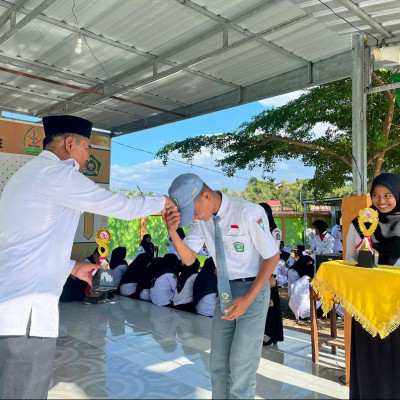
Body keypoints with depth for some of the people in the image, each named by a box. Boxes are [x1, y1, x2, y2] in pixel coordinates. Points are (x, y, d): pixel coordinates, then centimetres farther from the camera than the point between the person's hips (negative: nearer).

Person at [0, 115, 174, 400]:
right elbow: (122, 206, -6)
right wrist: (162, 202, 11)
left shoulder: (29, 174, 19)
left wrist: (72, 266, 26)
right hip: (25, 313, -10)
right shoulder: (58, 174, -11)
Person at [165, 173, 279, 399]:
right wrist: (173, 231, -23)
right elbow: (189, 258, -3)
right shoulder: (201, 219, -4)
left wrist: (248, 298, -19)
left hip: (253, 290, -5)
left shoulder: (248, 213, -22)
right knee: (218, 363, 14)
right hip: (225, 291, 6)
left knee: (241, 365, 1)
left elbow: (272, 256, -14)